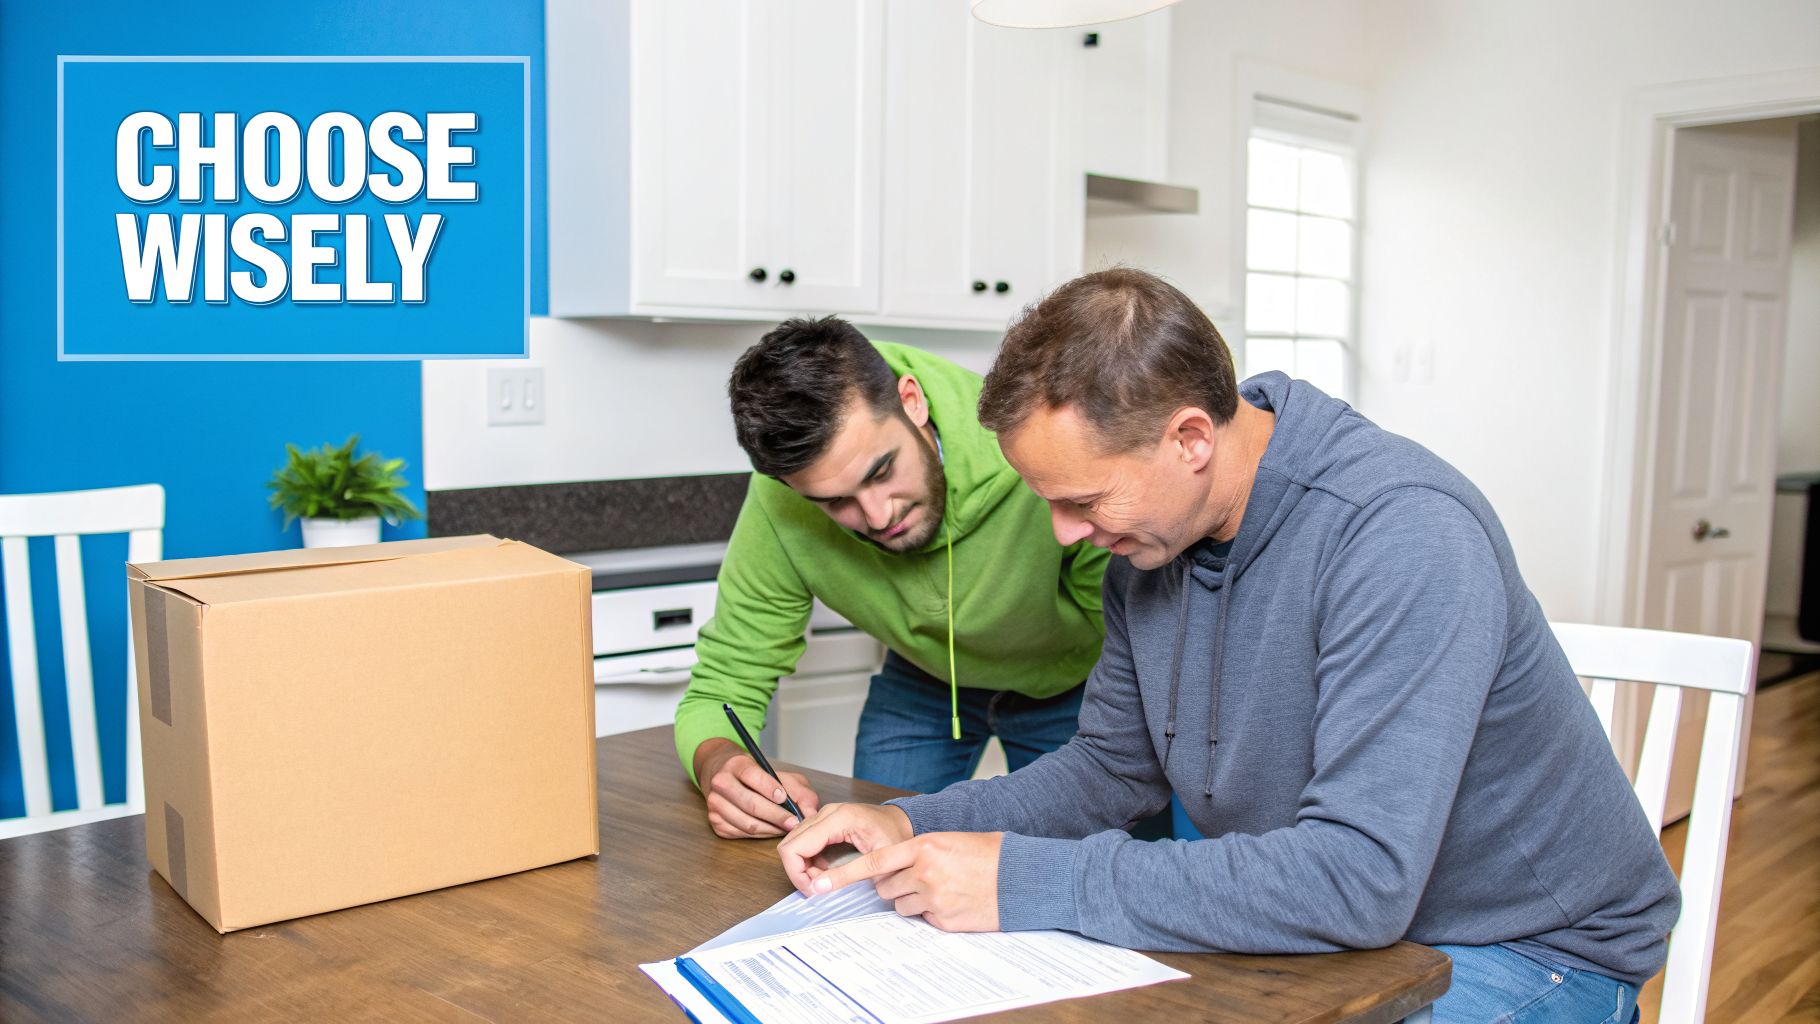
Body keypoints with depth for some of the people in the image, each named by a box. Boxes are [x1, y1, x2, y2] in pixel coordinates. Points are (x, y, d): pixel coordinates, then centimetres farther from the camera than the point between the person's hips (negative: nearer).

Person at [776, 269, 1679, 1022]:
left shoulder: (1404, 535, -29)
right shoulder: (1150, 536, -4)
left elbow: (1359, 878, -35)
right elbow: (1117, 767, 6)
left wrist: (1030, 882, -32)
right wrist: (914, 824, -10)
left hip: (1528, 949, -6)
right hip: (1326, 919, 6)